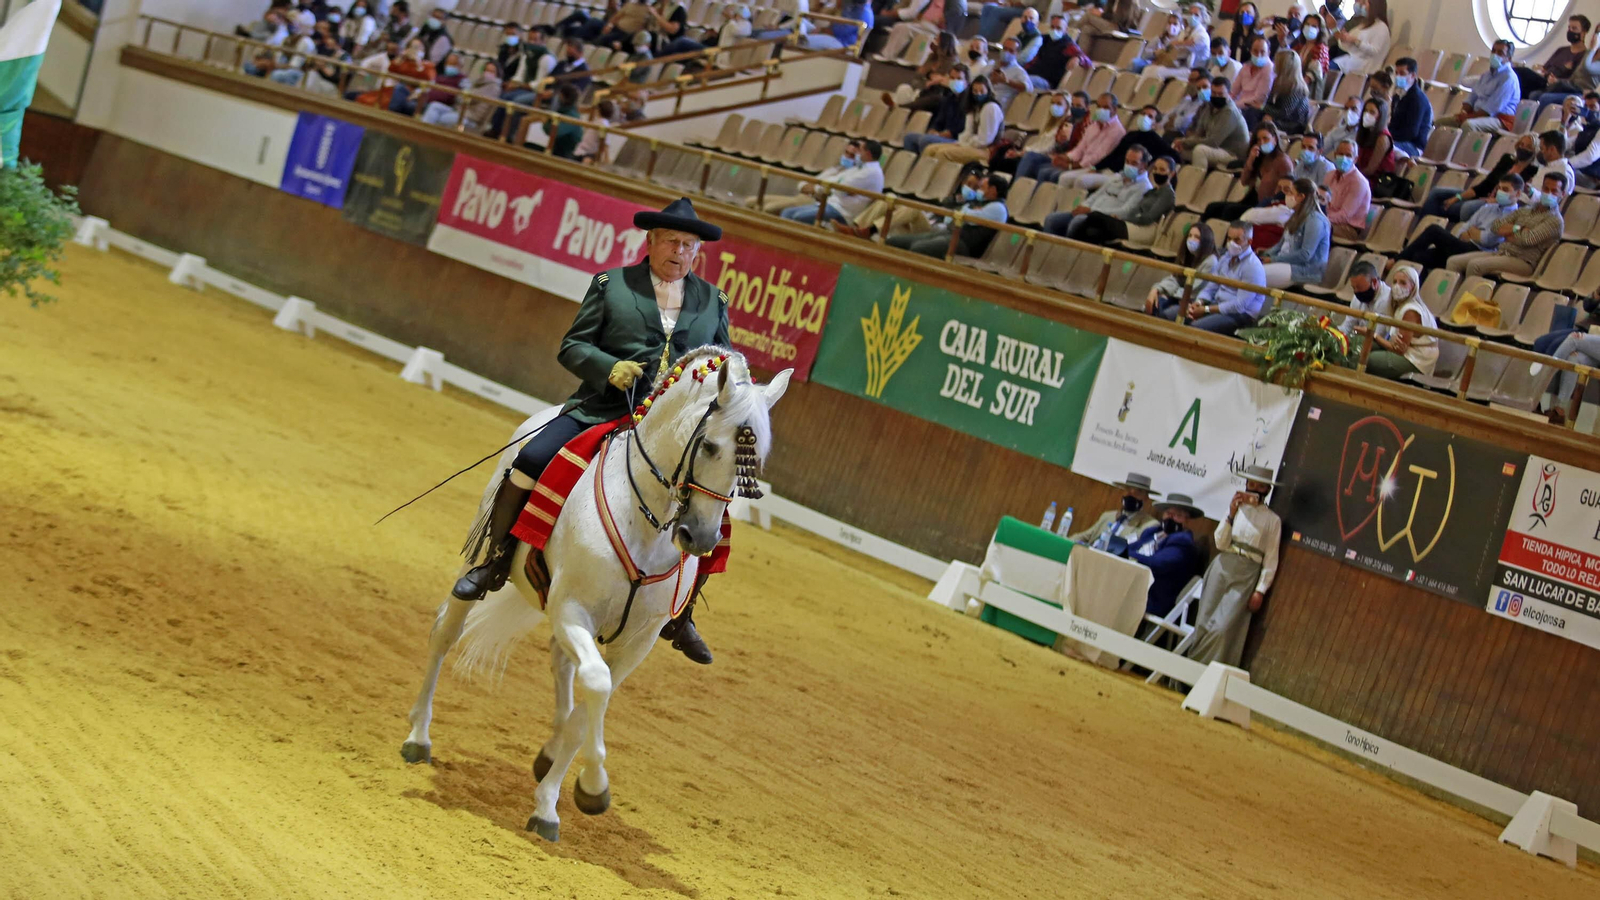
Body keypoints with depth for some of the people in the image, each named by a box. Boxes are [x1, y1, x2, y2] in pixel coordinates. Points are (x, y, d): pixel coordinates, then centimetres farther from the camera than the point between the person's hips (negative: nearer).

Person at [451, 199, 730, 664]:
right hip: (601, 411, -2)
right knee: (531, 461, -23)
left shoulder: (713, 301, 14)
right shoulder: (611, 285, 7)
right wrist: (610, 367, -16)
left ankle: (678, 613, 6)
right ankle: (494, 563, -4)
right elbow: (572, 347, 4)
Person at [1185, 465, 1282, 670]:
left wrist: (1260, 591, -4)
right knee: (1204, 623, 0)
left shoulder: (1272, 520, 3)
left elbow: (1271, 560, 2)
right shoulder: (1237, 509, 9)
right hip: (1222, 568, 3)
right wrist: (1231, 514, -6)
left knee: (1223, 628, -13)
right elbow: (1220, 543, 5)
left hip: (1245, 577, -3)